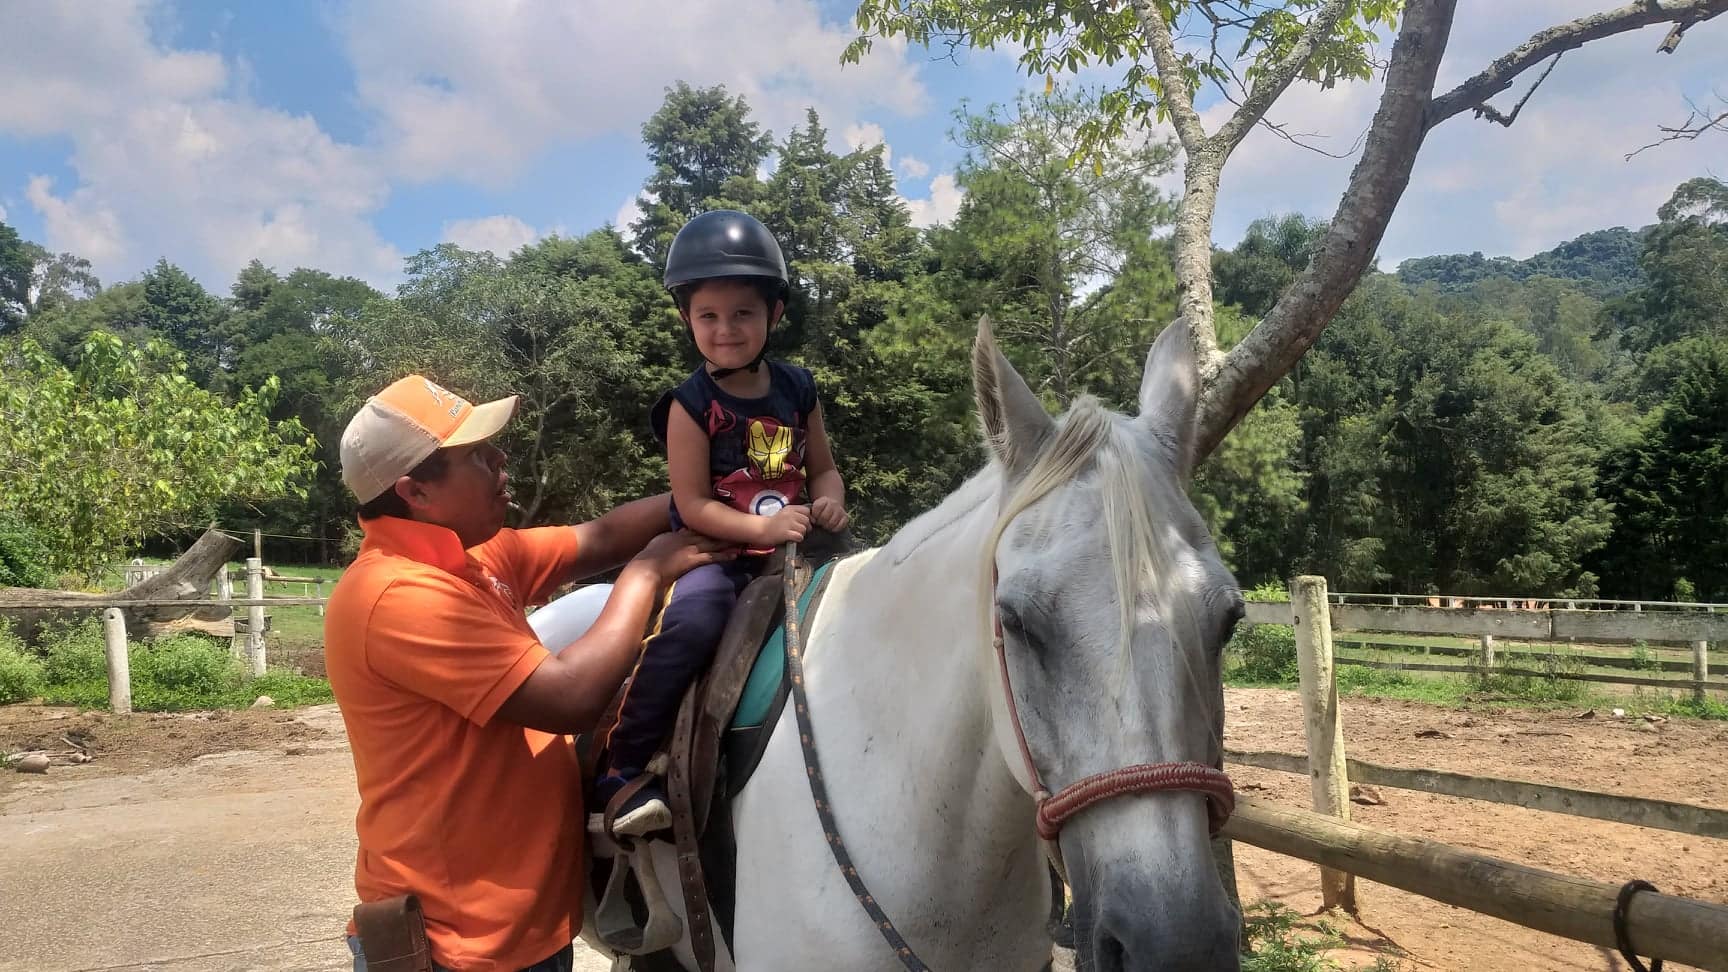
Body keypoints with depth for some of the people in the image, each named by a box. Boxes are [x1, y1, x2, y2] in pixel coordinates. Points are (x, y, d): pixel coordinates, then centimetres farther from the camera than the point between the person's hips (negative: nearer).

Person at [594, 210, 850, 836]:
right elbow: (692, 505, -11)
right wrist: (762, 528, -24)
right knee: (691, 618, -33)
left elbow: (822, 468, 15)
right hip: (716, 552, -5)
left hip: (795, 545, 5)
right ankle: (621, 765, -21)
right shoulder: (692, 404, -6)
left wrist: (830, 502, -9)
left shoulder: (797, 389, 8)